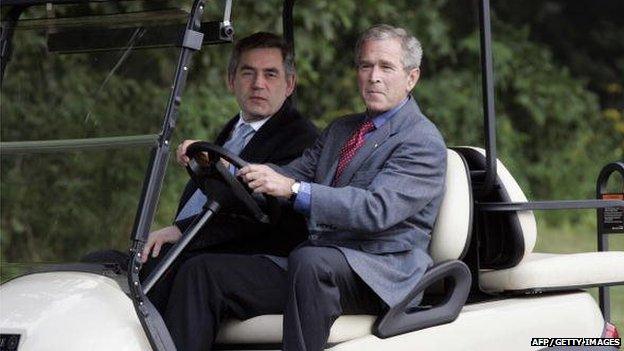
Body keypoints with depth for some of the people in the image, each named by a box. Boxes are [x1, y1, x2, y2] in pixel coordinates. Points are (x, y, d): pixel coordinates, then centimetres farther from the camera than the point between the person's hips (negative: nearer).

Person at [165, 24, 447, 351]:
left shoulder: (424, 142, -4)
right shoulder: (340, 130, 25)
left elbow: (377, 209, -19)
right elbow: (293, 173, 14)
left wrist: (294, 189, -28)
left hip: (380, 276, -8)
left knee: (309, 260, -39)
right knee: (201, 272, -7)